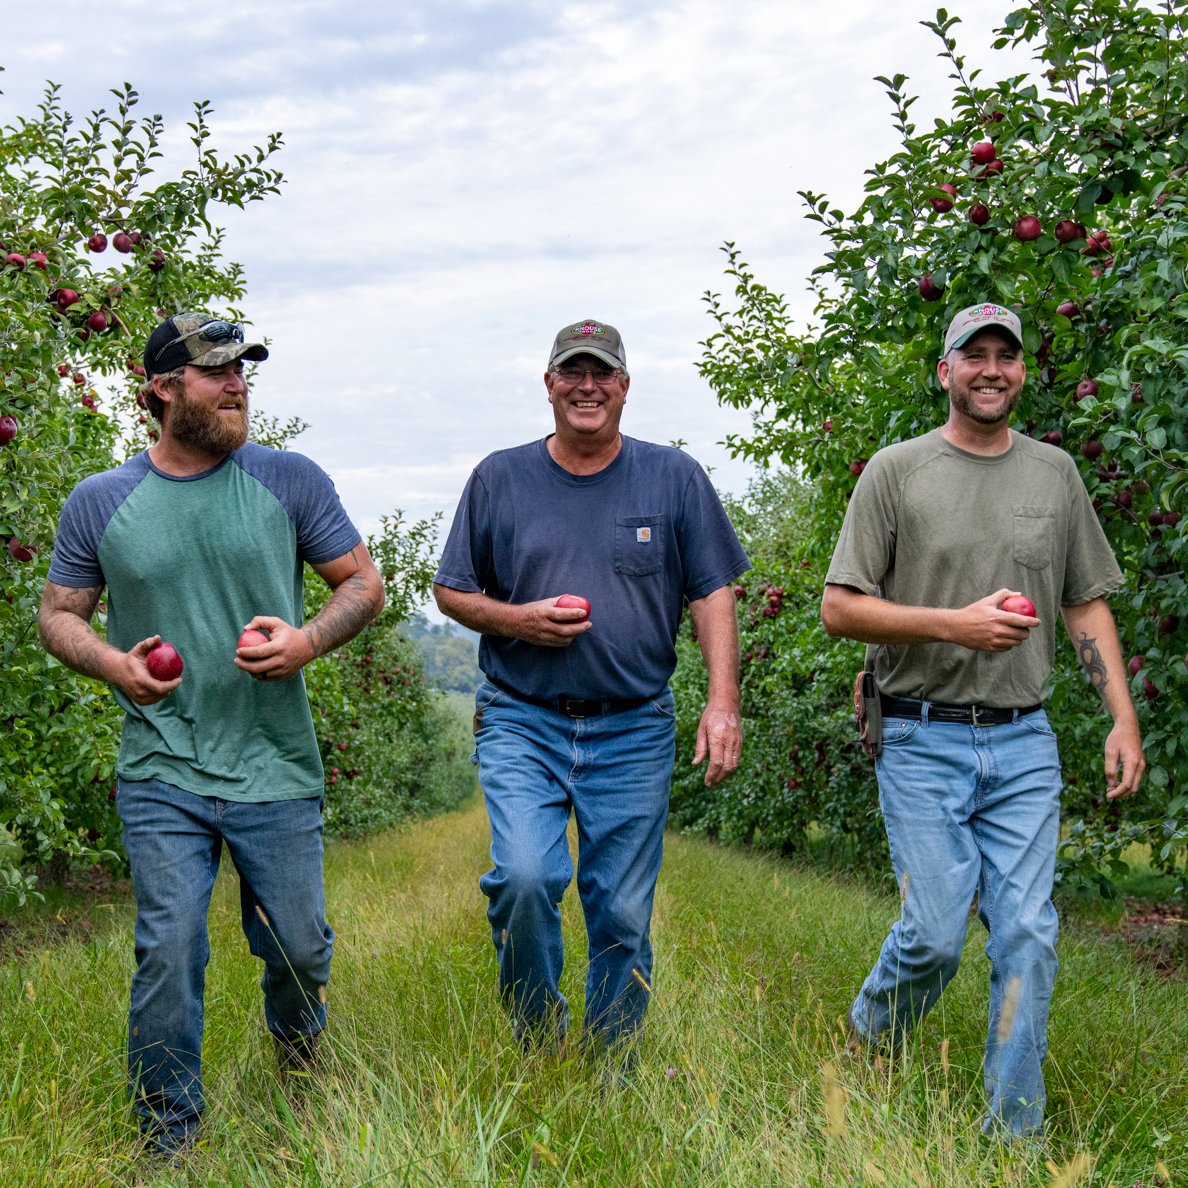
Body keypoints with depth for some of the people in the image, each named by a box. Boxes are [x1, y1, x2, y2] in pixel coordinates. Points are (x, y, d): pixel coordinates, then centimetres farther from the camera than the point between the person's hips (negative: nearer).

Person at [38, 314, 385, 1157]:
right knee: (168, 951, -3)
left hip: (277, 772, 1)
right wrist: (113, 664, -10)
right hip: (161, 776, 0)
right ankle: (169, 1135, 17)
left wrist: (309, 640, -14)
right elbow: (59, 614, 11)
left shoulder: (290, 481, 0)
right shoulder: (99, 503, 3)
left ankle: (298, 1036, 46)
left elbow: (364, 583, 5)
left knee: (300, 945, 11)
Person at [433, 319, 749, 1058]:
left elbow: (713, 595, 4)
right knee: (524, 878, -19)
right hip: (522, 724, 0)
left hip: (635, 729, 1)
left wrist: (724, 703, -7)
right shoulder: (499, 479, 7)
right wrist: (517, 619, -8)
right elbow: (451, 592, 12)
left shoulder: (674, 478, 6)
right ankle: (538, 1044, 5)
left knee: (623, 913, 4)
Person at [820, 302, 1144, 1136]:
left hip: (1025, 741, 3)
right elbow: (840, 607, -4)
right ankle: (866, 1046, 26)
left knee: (1028, 934, 0)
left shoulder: (1056, 473, 12)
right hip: (924, 742, -3)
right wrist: (953, 623, -17)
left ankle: (1015, 1130, 11)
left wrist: (1124, 718, 5)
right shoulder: (896, 471, 0)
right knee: (935, 937, -5)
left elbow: (1089, 605, 15)